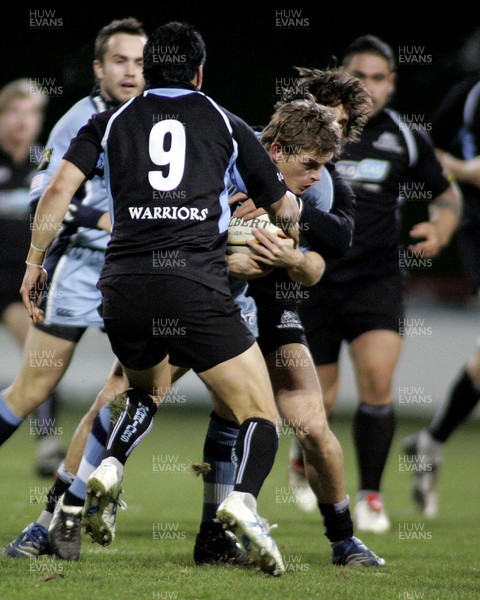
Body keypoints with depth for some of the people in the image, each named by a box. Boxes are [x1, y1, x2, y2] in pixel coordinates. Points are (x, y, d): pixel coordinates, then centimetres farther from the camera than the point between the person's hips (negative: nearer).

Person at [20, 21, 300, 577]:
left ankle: (109, 468, 4)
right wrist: (295, 227, 45)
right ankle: (244, 499, -27)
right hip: (198, 288, -3)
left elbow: (59, 188, 3)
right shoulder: (226, 124, 15)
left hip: (123, 286, 3)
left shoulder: (110, 122, 16)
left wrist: (34, 264, 11)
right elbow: (283, 208, 22)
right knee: (260, 413, 3)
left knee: (146, 390, 32)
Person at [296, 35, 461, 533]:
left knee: (377, 378, -20)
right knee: (317, 402, 2)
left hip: (377, 280, 0)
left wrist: (440, 230, -4)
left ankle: (370, 496, -4)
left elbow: (446, 193, 16)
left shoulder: (405, 138, 1)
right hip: (315, 281, 0)